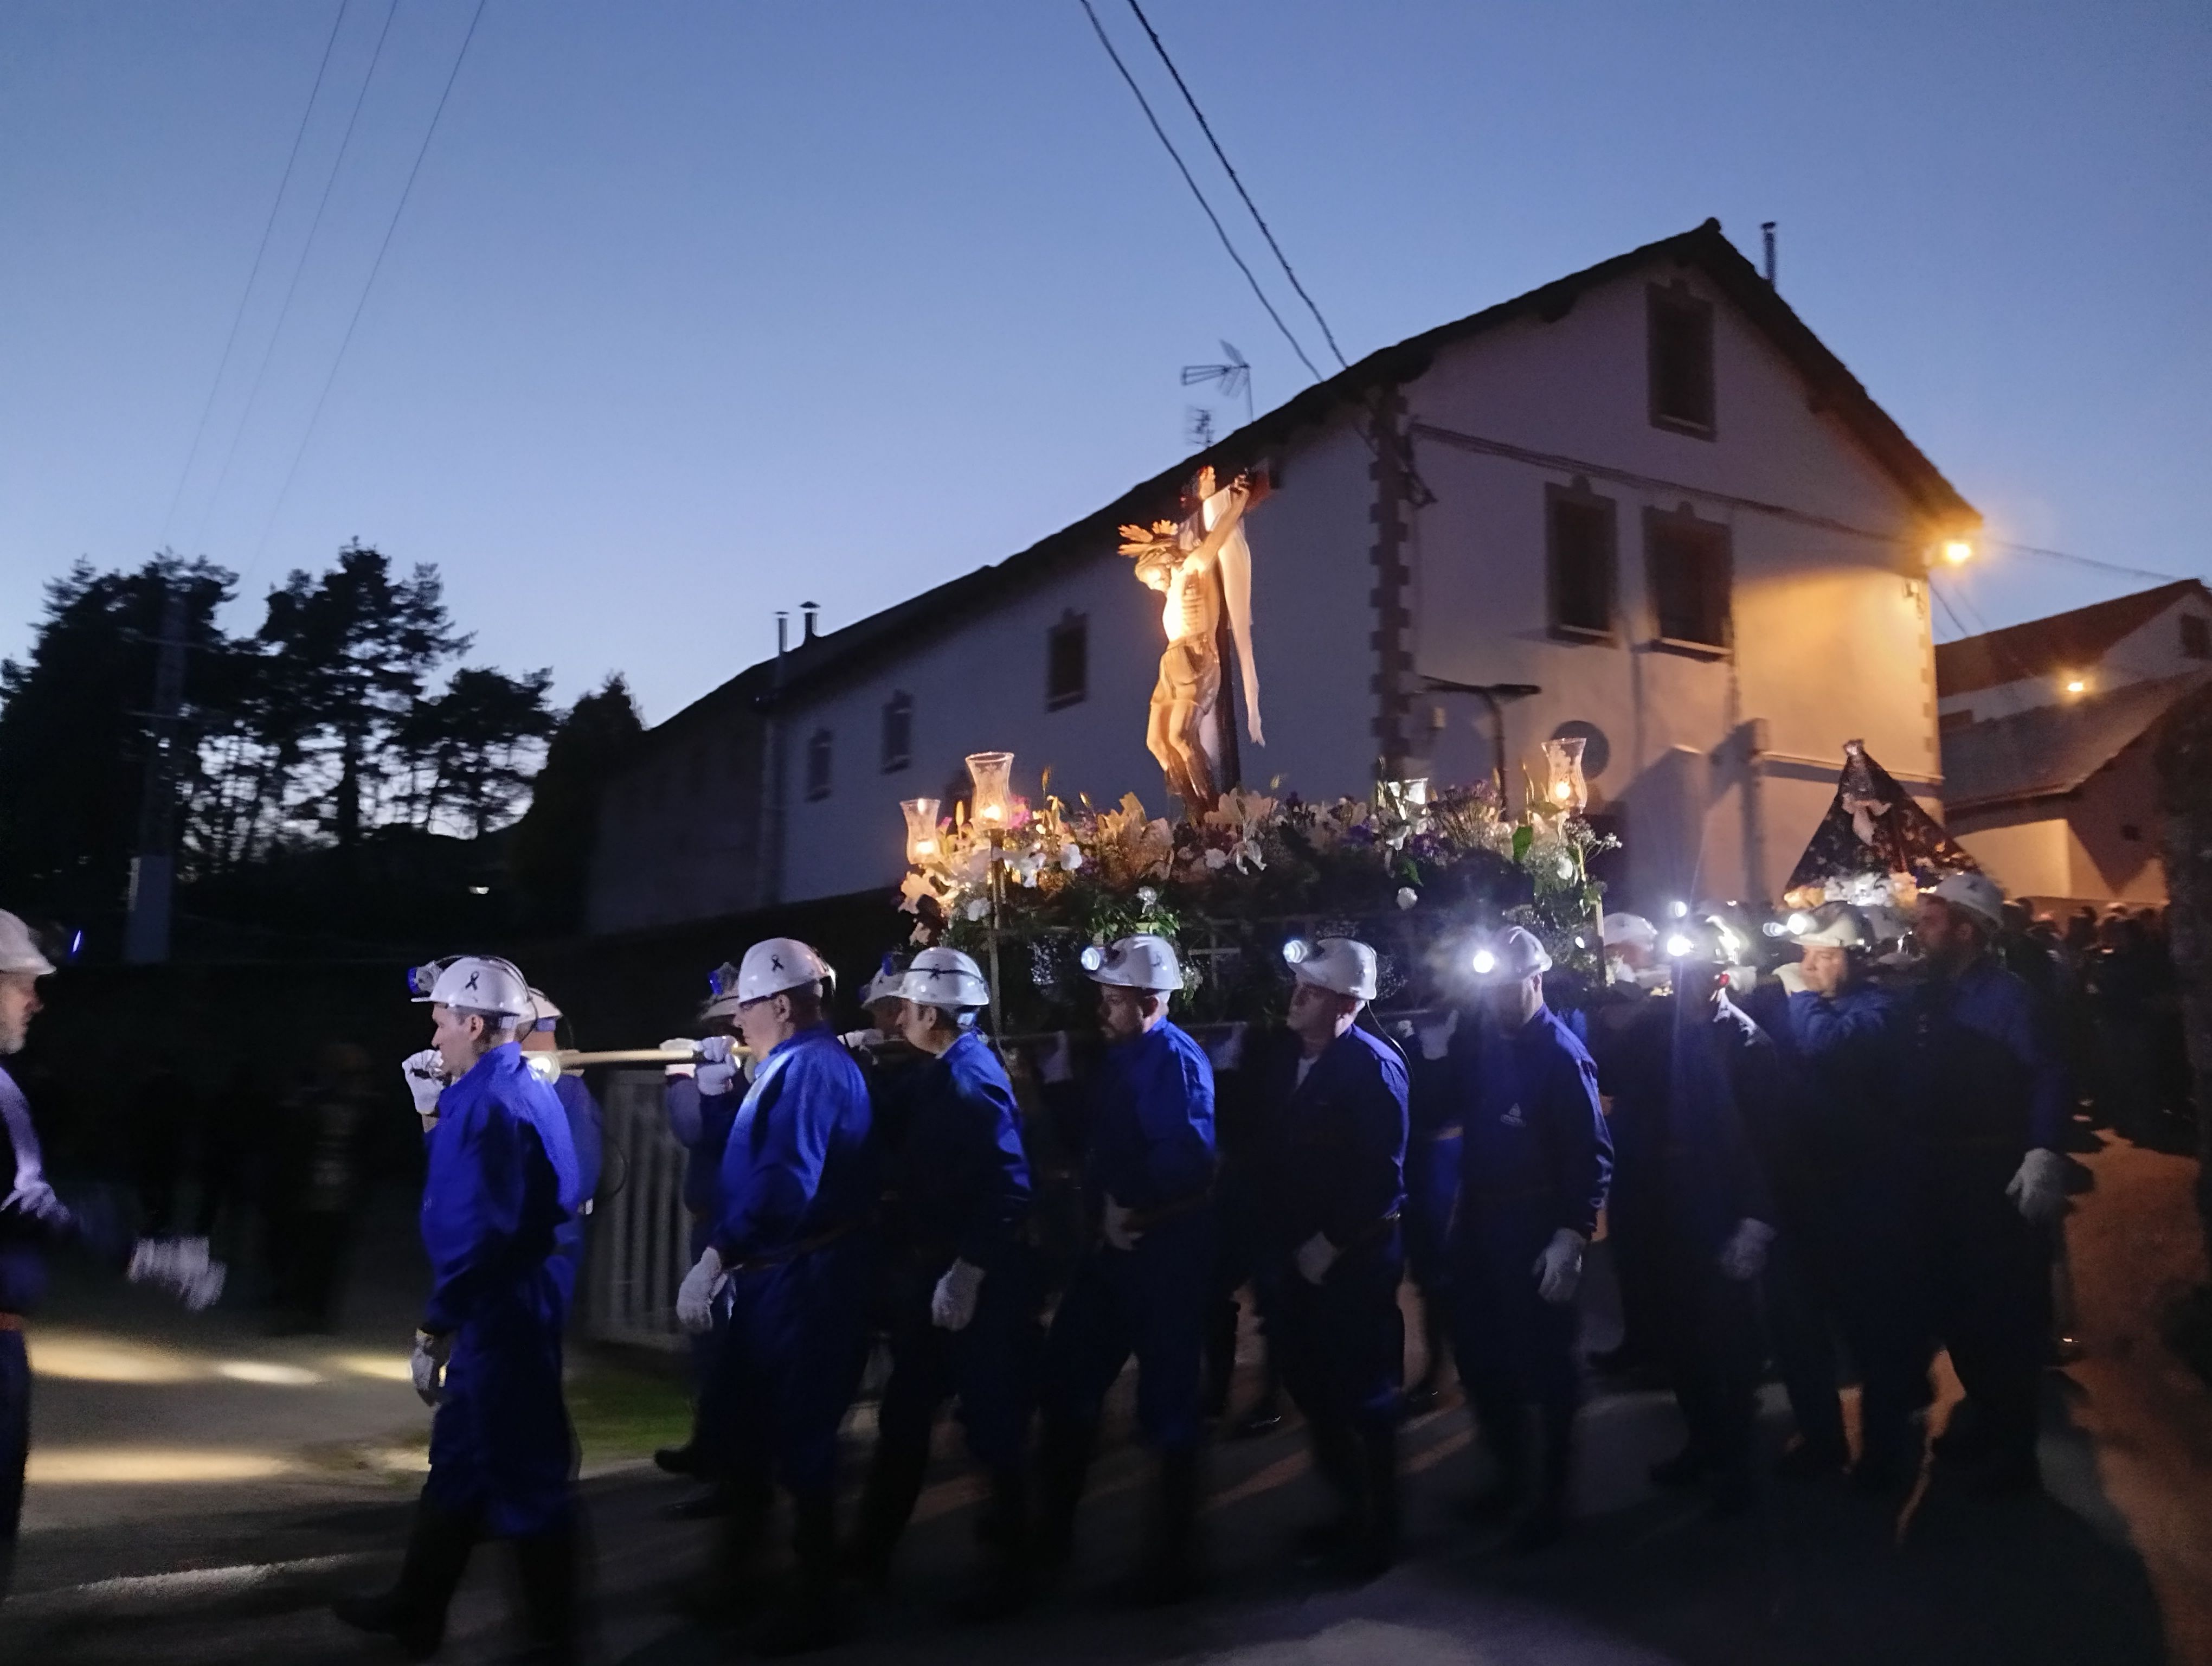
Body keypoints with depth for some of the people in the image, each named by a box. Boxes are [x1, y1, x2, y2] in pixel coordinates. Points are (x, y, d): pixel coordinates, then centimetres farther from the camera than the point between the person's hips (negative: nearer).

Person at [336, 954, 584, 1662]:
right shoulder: (520, 1091, 12)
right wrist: (432, 1111, 13)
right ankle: (415, 1607, 35)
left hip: (502, 1311, -11)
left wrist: (434, 1328, -19)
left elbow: (481, 1230, -25)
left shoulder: (490, 1103, -20)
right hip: (510, 1304, 11)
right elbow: (470, 1184, 19)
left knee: (524, 1471, 2)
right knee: (460, 1456, 20)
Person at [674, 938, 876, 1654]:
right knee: (729, 1423, 18)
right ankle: (737, 1569, 36)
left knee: (798, 1437, 0)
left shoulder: (813, 1067, -19)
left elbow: (785, 1183, -32)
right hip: (773, 1277, 11)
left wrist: (713, 1260, -33)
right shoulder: (788, 1068, 17)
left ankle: (816, 1601, 16)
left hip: (806, 1282, -11)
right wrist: (713, 1094, 16)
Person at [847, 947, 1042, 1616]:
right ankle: (870, 1552, 32)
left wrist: (966, 1273, -26)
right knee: (904, 1412, 18)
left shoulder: (970, 1078, -19)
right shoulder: (942, 1074, 10)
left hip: (971, 1274, -10)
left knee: (992, 1419, 4)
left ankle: (1013, 1567, 19)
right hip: (932, 1266, 10)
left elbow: (1006, 1188, -26)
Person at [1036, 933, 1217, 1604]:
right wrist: (1104, 1207, -1)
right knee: (1067, 1375, 13)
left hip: (1168, 1246, -9)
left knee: (1166, 1400, 3)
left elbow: (1187, 1154, -28)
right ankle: (1051, 1530, 29)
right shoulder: (1121, 1056, 11)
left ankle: (1172, 1557, 18)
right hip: (1118, 1242, 9)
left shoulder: (1174, 1059, -17)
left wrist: (1127, 1208, -17)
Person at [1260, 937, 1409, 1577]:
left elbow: (1383, 1175, -20)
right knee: (1312, 1385, 15)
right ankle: (1350, 1509, 33)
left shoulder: (1374, 1065, -16)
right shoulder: (1290, 1061, 7)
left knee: (1365, 1395, 6)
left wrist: (1332, 1245, -17)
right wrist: (1285, 1236, 6)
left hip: (1357, 1257, -7)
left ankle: (1378, 1531, 23)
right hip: (1303, 1255, 7)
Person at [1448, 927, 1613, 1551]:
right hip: (1479, 1220, 6)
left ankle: (1551, 1496, 24)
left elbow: (1592, 1153, -17)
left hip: (1539, 1229, -6)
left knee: (1545, 1363, 7)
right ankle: (1510, 1473, 36)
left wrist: (1571, 1237, -22)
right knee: (1480, 1355, 15)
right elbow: (1452, 1111, 7)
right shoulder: (1473, 1043, 3)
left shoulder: (1561, 1054, -14)